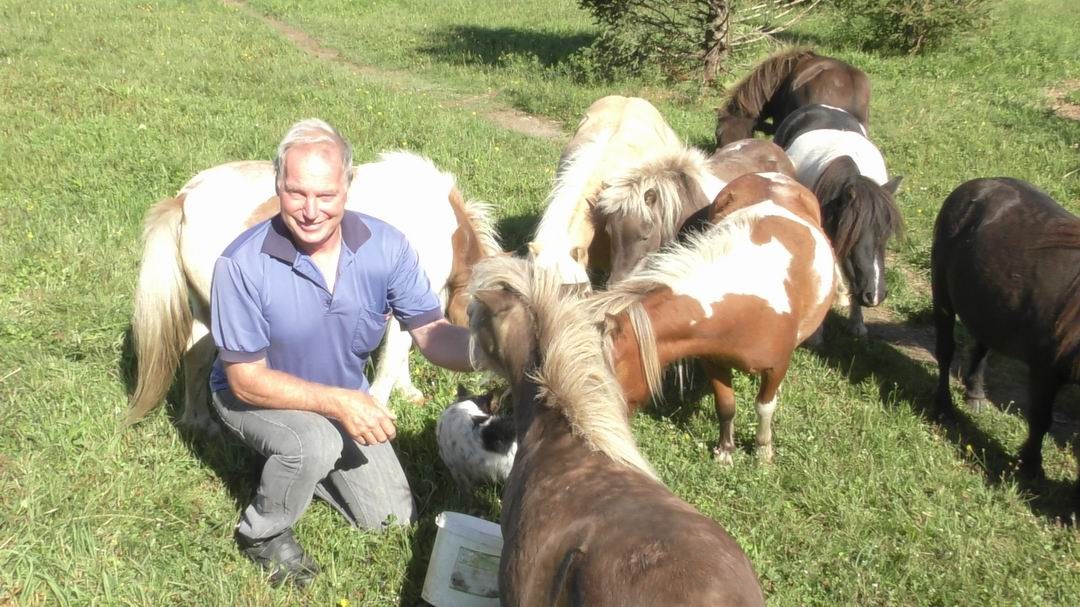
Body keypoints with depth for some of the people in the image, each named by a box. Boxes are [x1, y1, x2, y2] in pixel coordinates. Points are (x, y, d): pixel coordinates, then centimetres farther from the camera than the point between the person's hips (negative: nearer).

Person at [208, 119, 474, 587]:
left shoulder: (386, 246, -22)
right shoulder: (242, 265, -32)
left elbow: (430, 333, -17)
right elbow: (247, 379, -27)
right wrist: (336, 403, -40)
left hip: (345, 399, 5)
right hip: (256, 396, -4)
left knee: (392, 519, 8)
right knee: (316, 443, -37)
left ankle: (293, 463, 31)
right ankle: (262, 534, -5)